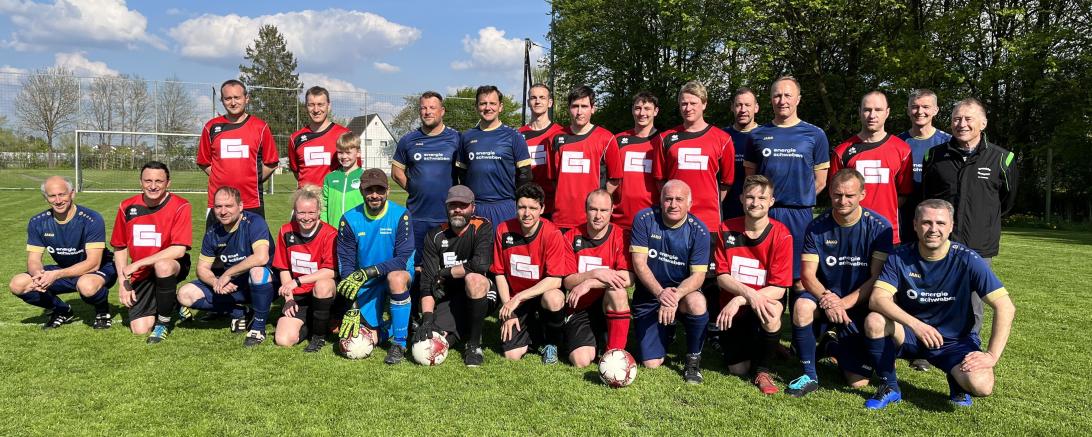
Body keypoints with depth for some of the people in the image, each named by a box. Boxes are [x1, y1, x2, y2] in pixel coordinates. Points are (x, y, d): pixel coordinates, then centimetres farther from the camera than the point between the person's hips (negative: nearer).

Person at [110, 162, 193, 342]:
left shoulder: (180, 206, -14)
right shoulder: (127, 207, -1)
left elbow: (179, 250, -21)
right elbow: (119, 248, 10)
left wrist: (138, 264, -22)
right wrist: (123, 283, 1)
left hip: (174, 267, -4)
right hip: (141, 275, 4)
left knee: (163, 266, -40)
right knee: (140, 330, -8)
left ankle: (164, 322, -16)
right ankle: (169, 301, 26)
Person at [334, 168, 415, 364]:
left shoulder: (401, 215, -15)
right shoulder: (350, 219, -7)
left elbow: (402, 259, -21)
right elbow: (346, 263, -7)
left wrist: (369, 272, -34)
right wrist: (352, 307, -15)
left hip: (398, 272, -2)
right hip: (366, 283, 2)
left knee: (396, 277, -39)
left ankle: (399, 343, -22)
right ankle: (379, 327, 31)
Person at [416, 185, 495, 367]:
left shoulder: (482, 227, -8)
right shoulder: (435, 236, 1)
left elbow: (481, 264, -26)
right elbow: (427, 281, -6)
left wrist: (444, 273, -13)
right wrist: (427, 319, -19)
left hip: (480, 296, -3)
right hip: (448, 299, 3)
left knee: (474, 279, -37)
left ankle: (474, 344, -17)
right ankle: (460, 331, 18)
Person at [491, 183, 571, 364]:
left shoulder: (552, 234, -19)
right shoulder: (504, 230, -9)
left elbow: (555, 280, -23)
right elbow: (500, 274, -2)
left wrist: (518, 298, -27)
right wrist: (509, 311, -8)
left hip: (543, 293, -2)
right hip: (515, 298, 2)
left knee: (554, 299, -39)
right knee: (511, 354, -13)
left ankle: (551, 343, -5)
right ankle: (531, 328, 23)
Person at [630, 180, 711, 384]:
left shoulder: (698, 231, -11)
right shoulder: (644, 219, -12)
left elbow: (698, 275, -14)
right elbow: (639, 264, -14)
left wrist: (675, 296, -33)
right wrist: (660, 293, -29)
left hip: (683, 292, 0)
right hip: (648, 295, 0)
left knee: (697, 302, -38)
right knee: (651, 364, -6)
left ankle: (693, 359, -10)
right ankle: (667, 332, 31)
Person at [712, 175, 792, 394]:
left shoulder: (781, 235, -15)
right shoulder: (726, 229, -6)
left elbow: (778, 289, -18)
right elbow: (721, 276, -9)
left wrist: (739, 300, -28)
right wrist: (748, 293, -28)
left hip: (764, 301, -2)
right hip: (732, 309, 2)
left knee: (771, 311, -38)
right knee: (737, 369, -3)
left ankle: (762, 370, -12)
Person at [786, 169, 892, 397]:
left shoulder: (879, 226, -10)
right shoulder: (817, 227, -6)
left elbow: (877, 278, -13)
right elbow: (808, 275, -9)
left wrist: (844, 303, -23)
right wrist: (826, 299, -28)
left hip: (861, 303, -1)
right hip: (826, 295, 1)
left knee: (858, 381, -6)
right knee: (802, 305, -36)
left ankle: (835, 347, 30)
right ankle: (809, 375, -16)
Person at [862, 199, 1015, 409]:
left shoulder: (967, 259, -13)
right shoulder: (900, 257, -10)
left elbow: (1005, 307, -15)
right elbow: (877, 299, -22)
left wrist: (992, 356, -22)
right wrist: (915, 324, -37)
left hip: (955, 341, -1)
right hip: (909, 335, 1)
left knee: (981, 385, -29)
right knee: (874, 321, -30)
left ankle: (957, 382, 10)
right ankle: (889, 387, -6)